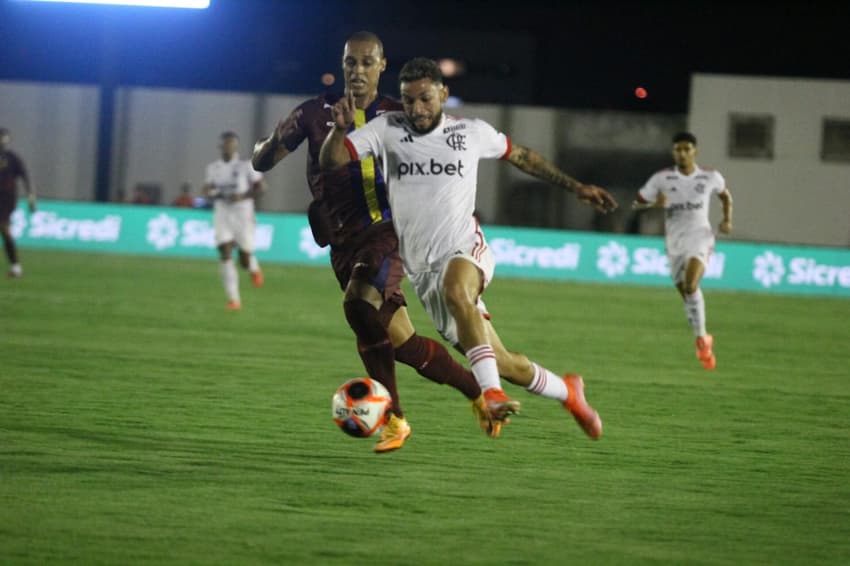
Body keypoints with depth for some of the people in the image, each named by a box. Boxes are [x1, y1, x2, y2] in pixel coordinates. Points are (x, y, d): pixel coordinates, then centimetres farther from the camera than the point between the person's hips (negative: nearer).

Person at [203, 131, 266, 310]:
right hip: (222, 215, 3)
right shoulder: (213, 168, 6)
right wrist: (216, 195, -10)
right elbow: (207, 191, 13)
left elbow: (260, 187, -3)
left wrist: (242, 196, -18)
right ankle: (234, 299, -10)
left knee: (244, 260, 2)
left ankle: (254, 268, 41)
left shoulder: (246, 166, -6)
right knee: (225, 256, -12)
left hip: (243, 215, -3)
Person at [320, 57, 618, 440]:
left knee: (455, 289, -41)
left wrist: (575, 187, 23)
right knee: (503, 365, 0)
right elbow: (331, 161, -4)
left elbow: (521, 156, 21)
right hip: (423, 270, 2)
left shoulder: (472, 132, 4)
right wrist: (339, 128, -26)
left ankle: (491, 392, -43)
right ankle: (567, 391, 27)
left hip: (466, 250, -2)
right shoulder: (387, 130, 2)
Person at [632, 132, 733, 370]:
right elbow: (636, 203, 1)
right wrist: (654, 203, -19)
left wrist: (727, 220, 4)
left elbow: (725, 195, 21)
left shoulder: (710, 177, 0)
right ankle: (704, 342, 31)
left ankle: (701, 338, -15)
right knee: (687, 296, 9)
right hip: (674, 244, 3)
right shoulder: (662, 178, -2)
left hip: (700, 238, -3)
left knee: (690, 285, -28)